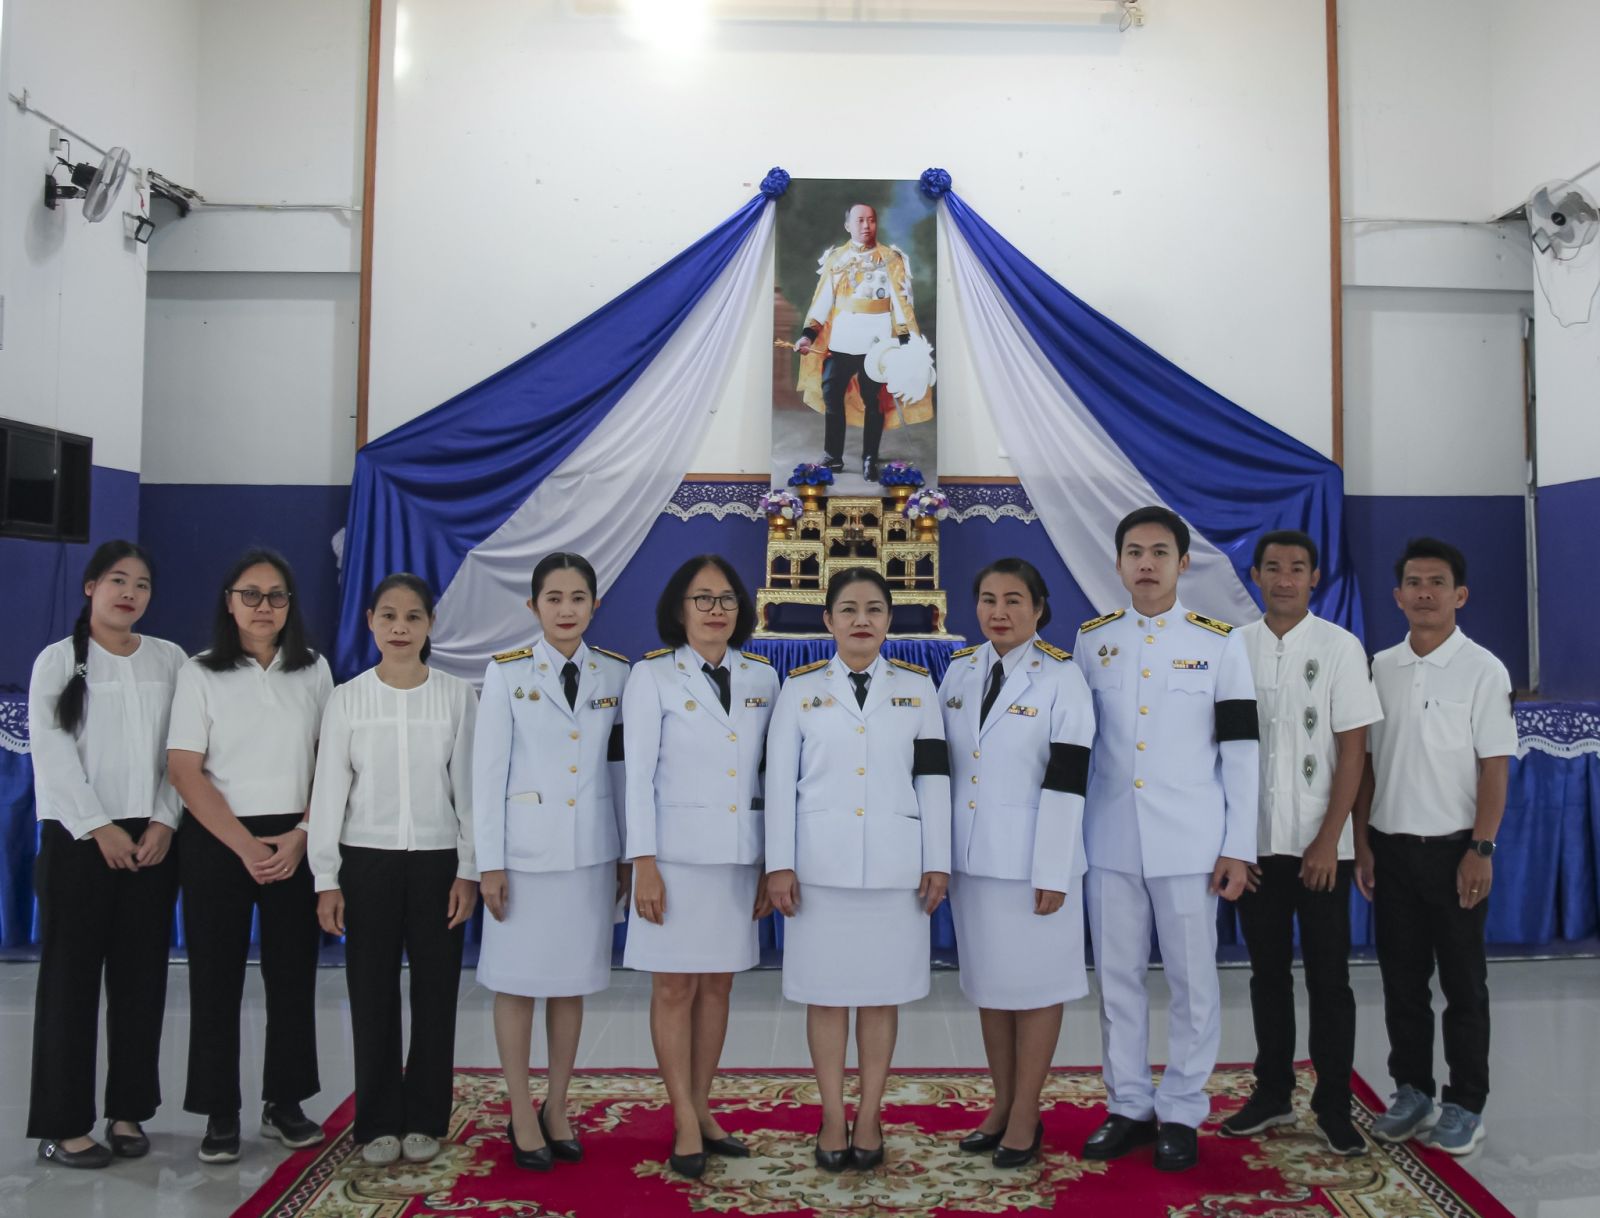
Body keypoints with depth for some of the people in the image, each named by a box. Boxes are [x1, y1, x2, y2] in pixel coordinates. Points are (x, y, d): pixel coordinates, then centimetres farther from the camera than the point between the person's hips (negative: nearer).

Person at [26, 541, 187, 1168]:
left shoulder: (169, 659, 9)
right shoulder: (58, 660, 2)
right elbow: (52, 754, -5)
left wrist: (163, 823, -7)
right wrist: (101, 828, -12)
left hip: (152, 841, 3)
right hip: (78, 840, -2)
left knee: (142, 979, 6)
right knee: (70, 978, 0)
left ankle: (128, 1111, 17)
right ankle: (62, 1124, 8)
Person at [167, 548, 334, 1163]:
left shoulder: (314, 671, 6)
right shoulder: (200, 674, 0)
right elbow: (185, 771, -6)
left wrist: (301, 836, -8)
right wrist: (246, 845, -12)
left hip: (297, 843, 2)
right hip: (218, 843, -2)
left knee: (293, 973, 6)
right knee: (217, 977, 3)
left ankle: (284, 1103, 20)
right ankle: (220, 1115, 15)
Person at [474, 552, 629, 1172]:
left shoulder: (615, 674, 3)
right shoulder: (507, 673, -4)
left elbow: (621, 766, 6)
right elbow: (488, 769, -5)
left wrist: (626, 854, 7)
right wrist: (490, 861, -7)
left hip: (591, 851, 2)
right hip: (526, 849, -2)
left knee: (572, 983, 11)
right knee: (519, 983, 6)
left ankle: (556, 1110, 26)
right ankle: (522, 1119, 20)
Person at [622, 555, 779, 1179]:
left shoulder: (762, 679, 7)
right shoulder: (653, 676, -2)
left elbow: (772, 775, 8)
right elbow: (638, 775, -5)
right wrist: (644, 862, -11)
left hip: (740, 855, 3)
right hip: (677, 853, -3)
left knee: (717, 986, 10)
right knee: (675, 988, 2)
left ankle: (701, 1109, 24)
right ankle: (686, 1123, 13)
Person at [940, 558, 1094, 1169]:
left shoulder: (1061, 677, -9)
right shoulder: (960, 670, 5)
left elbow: (1066, 782, -12)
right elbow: (941, 765, 10)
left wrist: (1051, 873, -15)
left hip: (1033, 856, -5)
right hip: (971, 856, 5)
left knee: (1035, 982, 6)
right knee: (988, 980, 14)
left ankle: (1026, 1114, 19)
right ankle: (1002, 1104, 28)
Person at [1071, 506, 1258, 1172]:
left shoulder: (1219, 644, 0)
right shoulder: (1090, 641, 6)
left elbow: (1241, 752, 0)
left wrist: (1238, 848, -4)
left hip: (1189, 841, -2)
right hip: (1110, 839, 2)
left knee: (1193, 982, 5)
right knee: (1117, 978, 10)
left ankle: (1181, 1113, 20)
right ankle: (1128, 1105, 24)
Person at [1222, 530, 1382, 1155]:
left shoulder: (1339, 647, -2)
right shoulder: (1235, 648, 4)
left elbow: (1352, 750, -5)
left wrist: (1328, 840, -11)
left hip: (1319, 844, -2)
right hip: (1253, 841, 3)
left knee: (1328, 975, 4)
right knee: (1267, 970, 12)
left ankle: (1333, 1104, 16)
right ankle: (1273, 1092, 24)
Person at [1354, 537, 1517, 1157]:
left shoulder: (1482, 670, -6)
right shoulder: (1378, 668, 5)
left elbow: (1495, 767, -7)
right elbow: (1365, 762, 7)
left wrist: (1481, 850, -13)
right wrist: (1362, 843, 4)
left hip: (1454, 848, -3)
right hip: (1391, 846, 4)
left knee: (1463, 984, 7)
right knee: (1402, 978, 11)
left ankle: (1465, 1106, 19)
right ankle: (1411, 1091, 25)